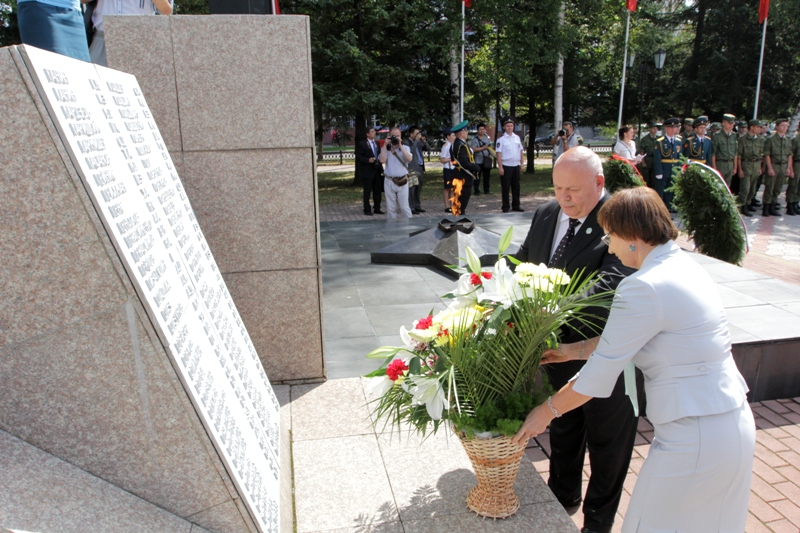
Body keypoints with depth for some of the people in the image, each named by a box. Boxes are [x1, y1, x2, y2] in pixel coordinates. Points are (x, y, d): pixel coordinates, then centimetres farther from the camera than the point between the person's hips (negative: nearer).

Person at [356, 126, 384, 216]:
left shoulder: (376, 143, 16)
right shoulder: (362, 144, -5)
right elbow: (358, 156, -9)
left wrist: (381, 168, 12)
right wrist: (368, 160, -22)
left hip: (377, 170, 6)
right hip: (367, 171, -6)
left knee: (378, 191, 9)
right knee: (367, 191, -1)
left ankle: (377, 209, 19)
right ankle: (367, 210, 7)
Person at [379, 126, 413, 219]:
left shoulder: (405, 148, 6)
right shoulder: (385, 148, 7)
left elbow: (409, 159, -14)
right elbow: (382, 160, -11)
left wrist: (400, 145, -13)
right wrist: (385, 145, -8)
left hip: (402, 181, -1)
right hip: (389, 181, 1)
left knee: (404, 207, -3)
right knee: (391, 208, 5)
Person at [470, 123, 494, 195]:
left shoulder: (488, 138, 12)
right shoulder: (475, 139, -7)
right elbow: (473, 149, -16)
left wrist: (491, 155, 8)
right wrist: (483, 148, -18)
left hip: (487, 161, 5)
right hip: (478, 161, -5)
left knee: (487, 176, 10)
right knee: (477, 177, -4)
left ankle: (486, 190, 20)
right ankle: (476, 191, 3)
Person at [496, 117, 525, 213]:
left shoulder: (517, 137, 10)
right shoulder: (501, 139, -6)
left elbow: (520, 151, 15)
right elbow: (498, 153, -10)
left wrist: (521, 164, 11)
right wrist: (500, 167, -15)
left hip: (516, 166, 5)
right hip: (506, 166, -5)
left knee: (516, 187, 10)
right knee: (506, 187, 0)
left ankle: (516, 205, 20)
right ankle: (505, 207, 9)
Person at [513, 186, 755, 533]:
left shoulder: (645, 287, -23)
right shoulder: (685, 266, 5)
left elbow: (598, 377, -18)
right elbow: (629, 336, 15)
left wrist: (546, 412, -4)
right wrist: (574, 350, 20)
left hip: (694, 439, -9)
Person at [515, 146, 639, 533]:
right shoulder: (546, 215, -1)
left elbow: (610, 287, -34)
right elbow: (523, 263, 6)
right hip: (559, 346, 6)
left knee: (606, 440, 16)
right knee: (562, 429, 26)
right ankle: (562, 497, 52)